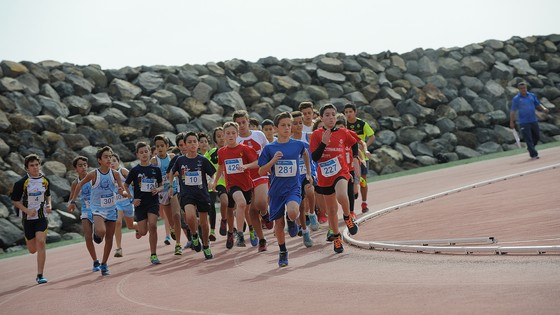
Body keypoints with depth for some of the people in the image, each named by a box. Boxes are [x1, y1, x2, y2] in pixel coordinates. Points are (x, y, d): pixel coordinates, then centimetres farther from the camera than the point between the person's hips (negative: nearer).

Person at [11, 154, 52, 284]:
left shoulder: (45, 180, 2)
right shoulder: (21, 183, -10)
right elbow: (15, 200, -5)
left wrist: (49, 205, 0)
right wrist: (27, 211, -18)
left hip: (42, 217, 1)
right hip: (27, 218, -1)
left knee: (41, 242, -17)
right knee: (32, 249, 6)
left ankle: (40, 275, -12)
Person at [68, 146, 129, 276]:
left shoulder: (115, 174, -6)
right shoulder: (93, 174, -13)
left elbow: (123, 191, -3)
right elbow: (80, 185, 2)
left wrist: (123, 192, -27)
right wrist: (73, 201, 4)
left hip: (111, 209, 3)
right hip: (98, 209, -3)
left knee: (109, 239, 8)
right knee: (101, 231, -29)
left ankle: (104, 265, 22)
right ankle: (97, 233, 8)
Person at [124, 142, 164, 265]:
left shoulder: (156, 169, 4)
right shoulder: (135, 170, 0)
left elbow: (161, 186, 13)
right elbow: (126, 186, 7)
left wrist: (158, 189, -9)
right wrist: (132, 199, -5)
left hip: (153, 202, 0)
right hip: (140, 204, 0)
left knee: (152, 225, -20)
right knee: (143, 232, -5)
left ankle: (153, 255, -10)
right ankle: (137, 228, 34)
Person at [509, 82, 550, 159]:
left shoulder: (532, 96, 8)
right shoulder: (516, 99, -3)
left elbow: (538, 104, 14)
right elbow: (513, 111, -4)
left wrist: (543, 108, -6)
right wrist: (512, 122, -10)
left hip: (533, 121, 5)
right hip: (523, 123, -4)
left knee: (537, 137, 12)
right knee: (528, 139, -6)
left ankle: (530, 148, 35)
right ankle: (533, 154, -3)